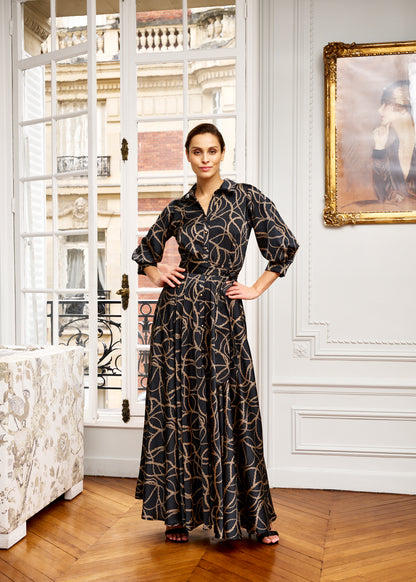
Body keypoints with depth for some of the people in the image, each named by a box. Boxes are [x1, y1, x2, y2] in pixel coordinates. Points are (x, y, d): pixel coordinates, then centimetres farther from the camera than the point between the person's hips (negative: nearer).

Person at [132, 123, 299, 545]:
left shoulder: (246, 198, 2)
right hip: (178, 311, 2)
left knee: (229, 409, 0)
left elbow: (284, 246, 5)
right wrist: (157, 275, 4)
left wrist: (256, 289, 2)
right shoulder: (177, 209, 9)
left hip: (224, 313, -2)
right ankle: (179, 513, 17)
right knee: (178, 407, 4)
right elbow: (145, 252, 22)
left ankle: (252, 515, 14)